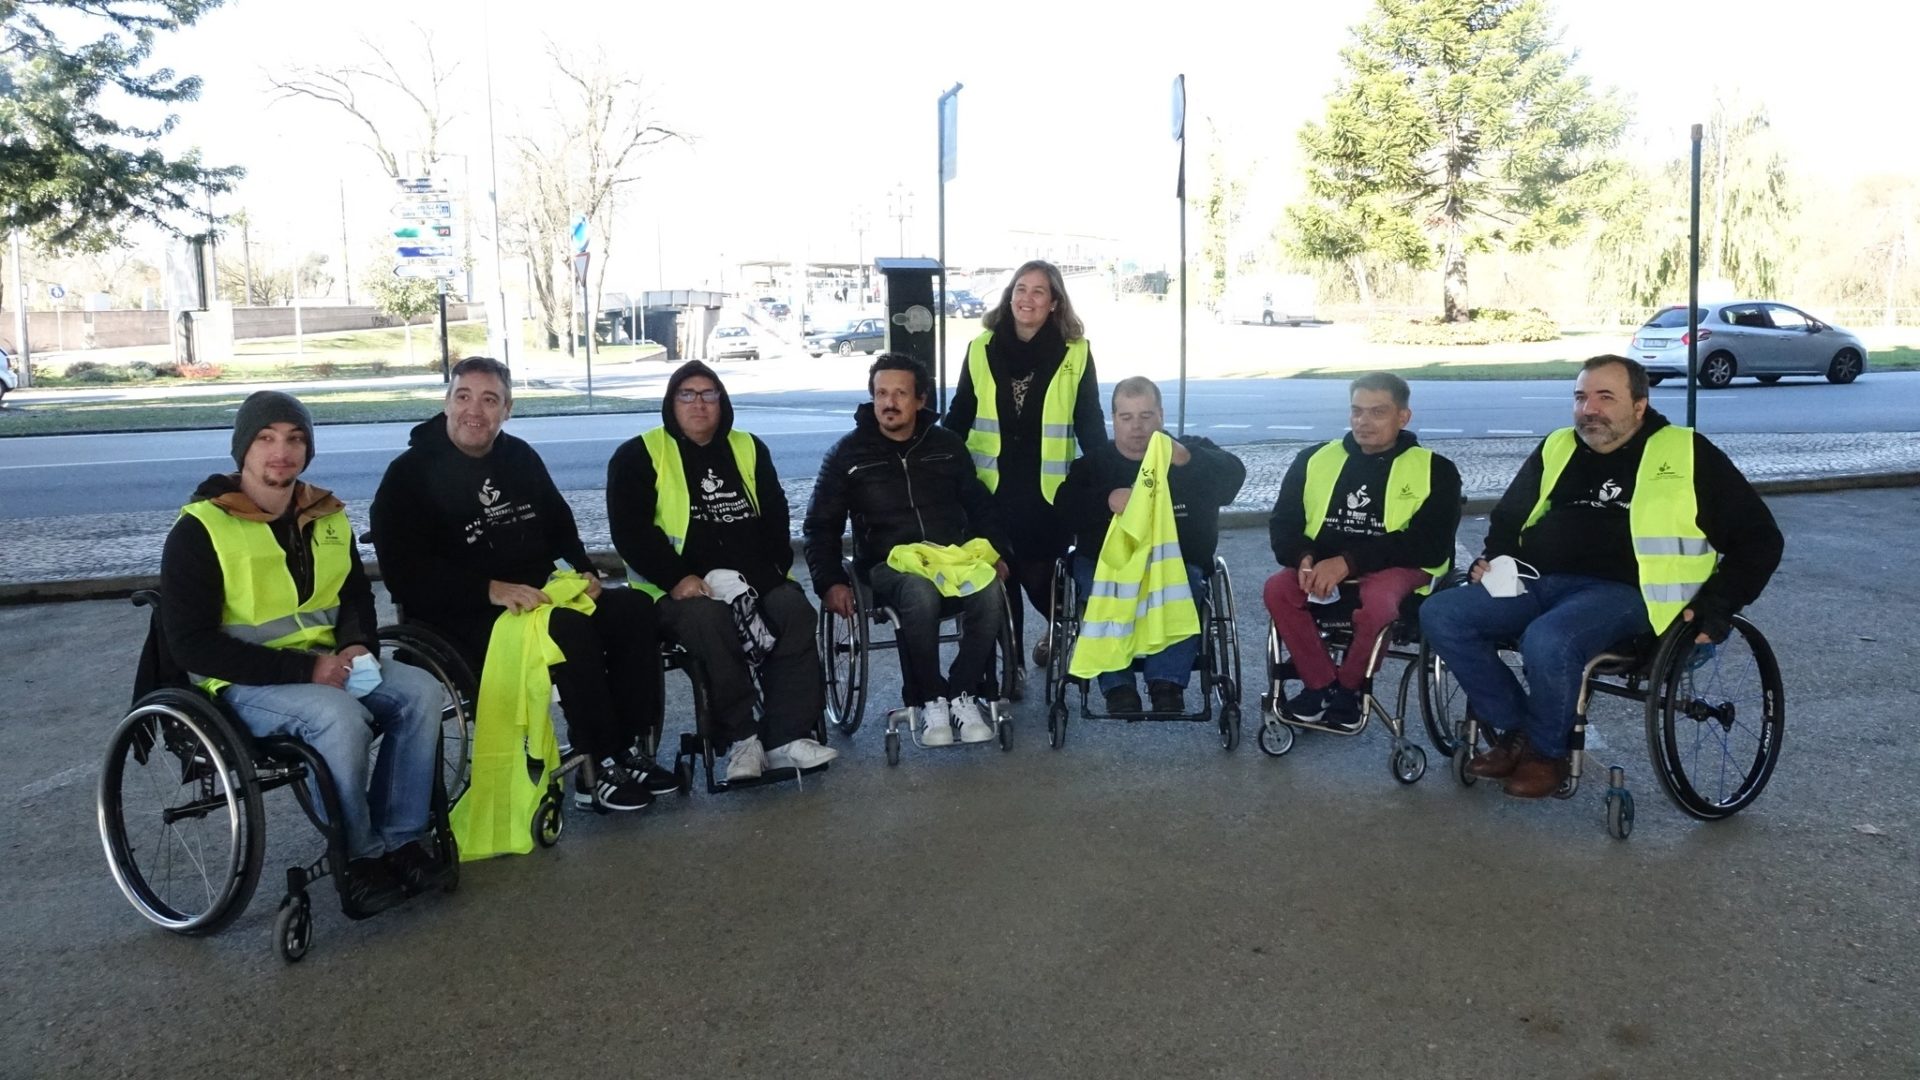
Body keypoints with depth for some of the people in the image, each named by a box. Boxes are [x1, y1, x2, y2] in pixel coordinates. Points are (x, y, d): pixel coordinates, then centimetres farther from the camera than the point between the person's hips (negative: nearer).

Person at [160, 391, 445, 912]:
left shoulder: (326, 516, 9)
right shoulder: (200, 530, -11)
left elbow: (356, 595, 21)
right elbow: (191, 643, -16)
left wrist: (359, 645, -4)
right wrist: (303, 669, -23)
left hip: (326, 666, 6)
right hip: (244, 683, -6)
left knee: (422, 691, -16)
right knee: (341, 715, -33)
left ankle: (401, 839, -8)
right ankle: (358, 857, -13)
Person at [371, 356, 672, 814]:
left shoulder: (520, 457, 12)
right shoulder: (410, 474, -5)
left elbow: (559, 526, 24)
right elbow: (405, 574, -15)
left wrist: (585, 570, 3)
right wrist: (490, 589, -26)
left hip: (539, 602, 7)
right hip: (461, 622, -6)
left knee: (635, 607, -14)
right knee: (570, 628, -32)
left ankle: (628, 748, -11)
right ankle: (599, 768, -21)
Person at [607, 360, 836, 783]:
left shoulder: (749, 449, 19)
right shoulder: (638, 456, 6)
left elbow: (775, 519, 16)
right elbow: (630, 531, -3)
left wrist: (773, 570, -3)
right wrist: (676, 578, -17)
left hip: (755, 579, 4)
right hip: (682, 588, -4)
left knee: (795, 610, -25)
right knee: (711, 620, -35)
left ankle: (787, 736, -23)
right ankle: (742, 739, -27)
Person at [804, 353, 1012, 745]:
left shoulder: (946, 445, 15)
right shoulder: (849, 452, 8)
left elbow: (980, 504, 23)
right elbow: (821, 525, 10)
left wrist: (996, 552, 7)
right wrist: (830, 582, -3)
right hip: (889, 564, -2)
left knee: (990, 593, -32)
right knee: (920, 593, -38)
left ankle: (962, 694, -14)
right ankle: (930, 701, -19)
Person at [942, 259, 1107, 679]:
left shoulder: (1075, 352, -2)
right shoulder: (982, 348, 4)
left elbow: (1089, 421, 0)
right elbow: (959, 415, 8)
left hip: (1046, 487, -2)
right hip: (991, 484, 2)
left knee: (1038, 574, 5)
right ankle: (1009, 663, 22)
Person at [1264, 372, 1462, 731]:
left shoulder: (1435, 470, 0)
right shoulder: (1314, 459, 9)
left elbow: (1430, 546, -10)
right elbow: (1283, 525, 6)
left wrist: (1348, 562, -21)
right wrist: (1305, 558, -19)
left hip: (1395, 569, -3)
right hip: (1322, 567, 3)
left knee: (1378, 601, -36)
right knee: (1278, 588, -27)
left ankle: (1348, 688, -8)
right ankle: (1322, 684, -10)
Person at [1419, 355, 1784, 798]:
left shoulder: (1685, 454, 4)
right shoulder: (1556, 449, 18)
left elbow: (1758, 537, 6)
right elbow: (1509, 518, 32)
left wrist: (1715, 607, -5)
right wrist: (1492, 560, 10)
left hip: (1622, 591, -6)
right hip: (1537, 582, 6)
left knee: (1547, 641, -37)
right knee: (1439, 615, -16)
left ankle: (1547, 751, -7)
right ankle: (1514, 732, -3)